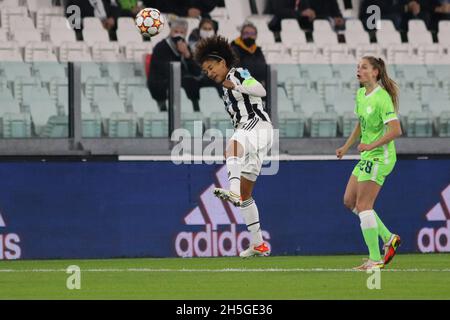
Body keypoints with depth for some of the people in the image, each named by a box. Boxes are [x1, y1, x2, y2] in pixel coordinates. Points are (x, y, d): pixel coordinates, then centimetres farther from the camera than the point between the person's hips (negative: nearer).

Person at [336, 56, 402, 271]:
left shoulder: (382, 98, -18)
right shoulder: (360, 95, 10)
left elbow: (396, 131, -24)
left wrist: (371, 146, -27)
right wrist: (346, 147, 19)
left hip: (380, 157, -10)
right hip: (367, 157, 10)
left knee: (363, 205, -12)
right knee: (350, 201, 10)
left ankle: (375, 259, -9)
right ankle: (388, 238, 17)